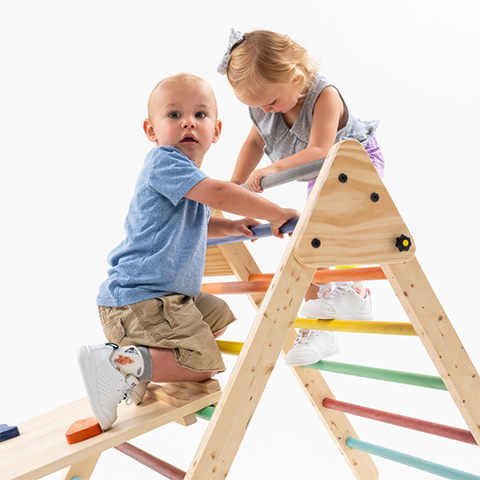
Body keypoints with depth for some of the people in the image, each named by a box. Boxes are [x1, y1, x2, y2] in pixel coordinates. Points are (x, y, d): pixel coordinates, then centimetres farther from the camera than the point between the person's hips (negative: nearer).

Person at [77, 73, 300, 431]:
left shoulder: (188, 177, 17)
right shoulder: (163, 162, -14)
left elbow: (193, 224, 34)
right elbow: (218, 194, -29)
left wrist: (230, 226, 19)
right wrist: (276, 214, -19)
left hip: (170, 296, 10)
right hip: (140, 299, -10)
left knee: (219, 314, 26)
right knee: (203, 364, -10)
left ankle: (142, 354, 17)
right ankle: (119, 364, -12)